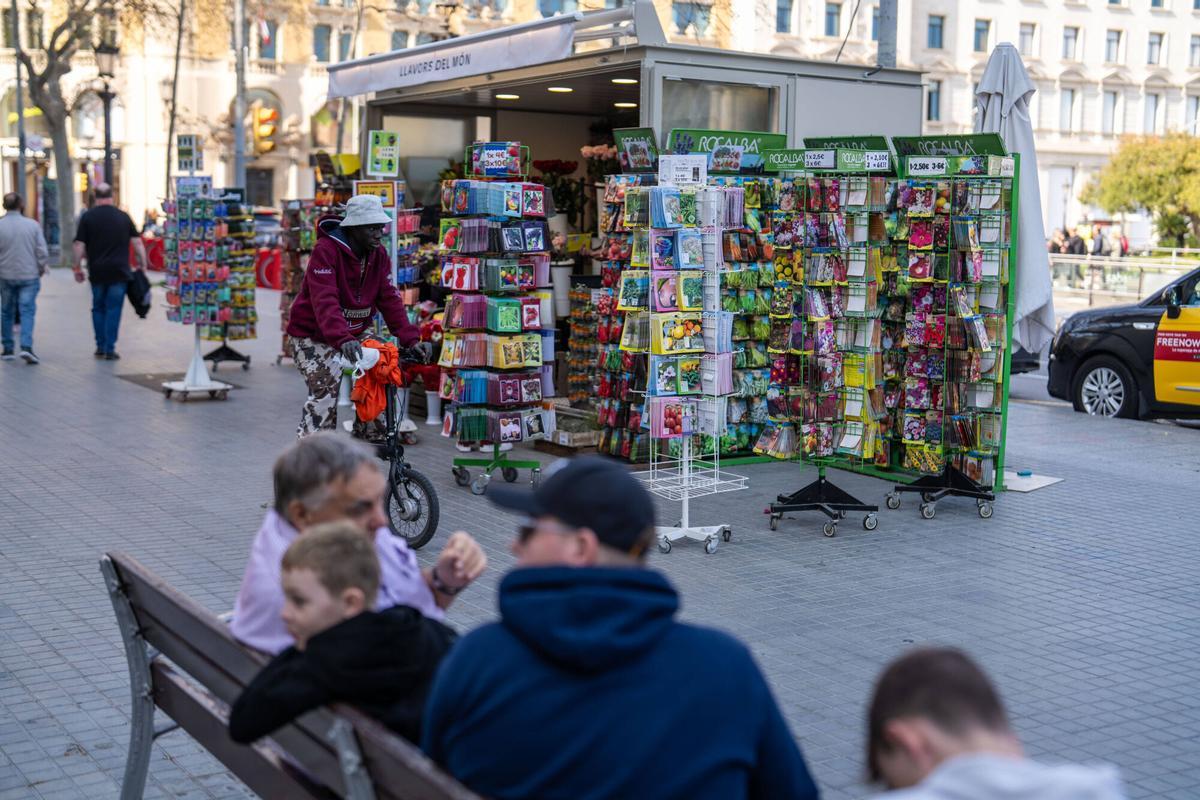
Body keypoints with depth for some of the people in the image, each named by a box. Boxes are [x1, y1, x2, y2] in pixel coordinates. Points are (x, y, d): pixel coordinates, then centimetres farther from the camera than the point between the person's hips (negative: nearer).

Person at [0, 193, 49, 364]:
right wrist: (42, 269, 10)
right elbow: (42, 251, -5)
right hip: (29, 275, -1)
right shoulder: (33, 225, -6)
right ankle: (26, 346, -17)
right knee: (27, 311, -1)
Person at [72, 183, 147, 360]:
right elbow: (137, 242, 0)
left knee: (98, 308, 14)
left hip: (97, 272, 0)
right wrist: (142, 264, 6)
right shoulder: (123, 216, 3)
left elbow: (79, 245, -2)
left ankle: (101, 346, 17)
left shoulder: (88, 217, 0)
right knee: (114, 309, 2)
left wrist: (78, 267, 6)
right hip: (119, 271, 0)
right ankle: (110, 349, -1)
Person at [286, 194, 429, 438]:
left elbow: (390, 299, -6)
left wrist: (411, 339, -19)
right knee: (325, 393, -17)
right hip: (313, 334, -6)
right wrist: (343, 340, -48)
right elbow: (325, 302, -34)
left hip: (357, 331, 6)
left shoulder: (379, 255, -2)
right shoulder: (325, 251, -22)